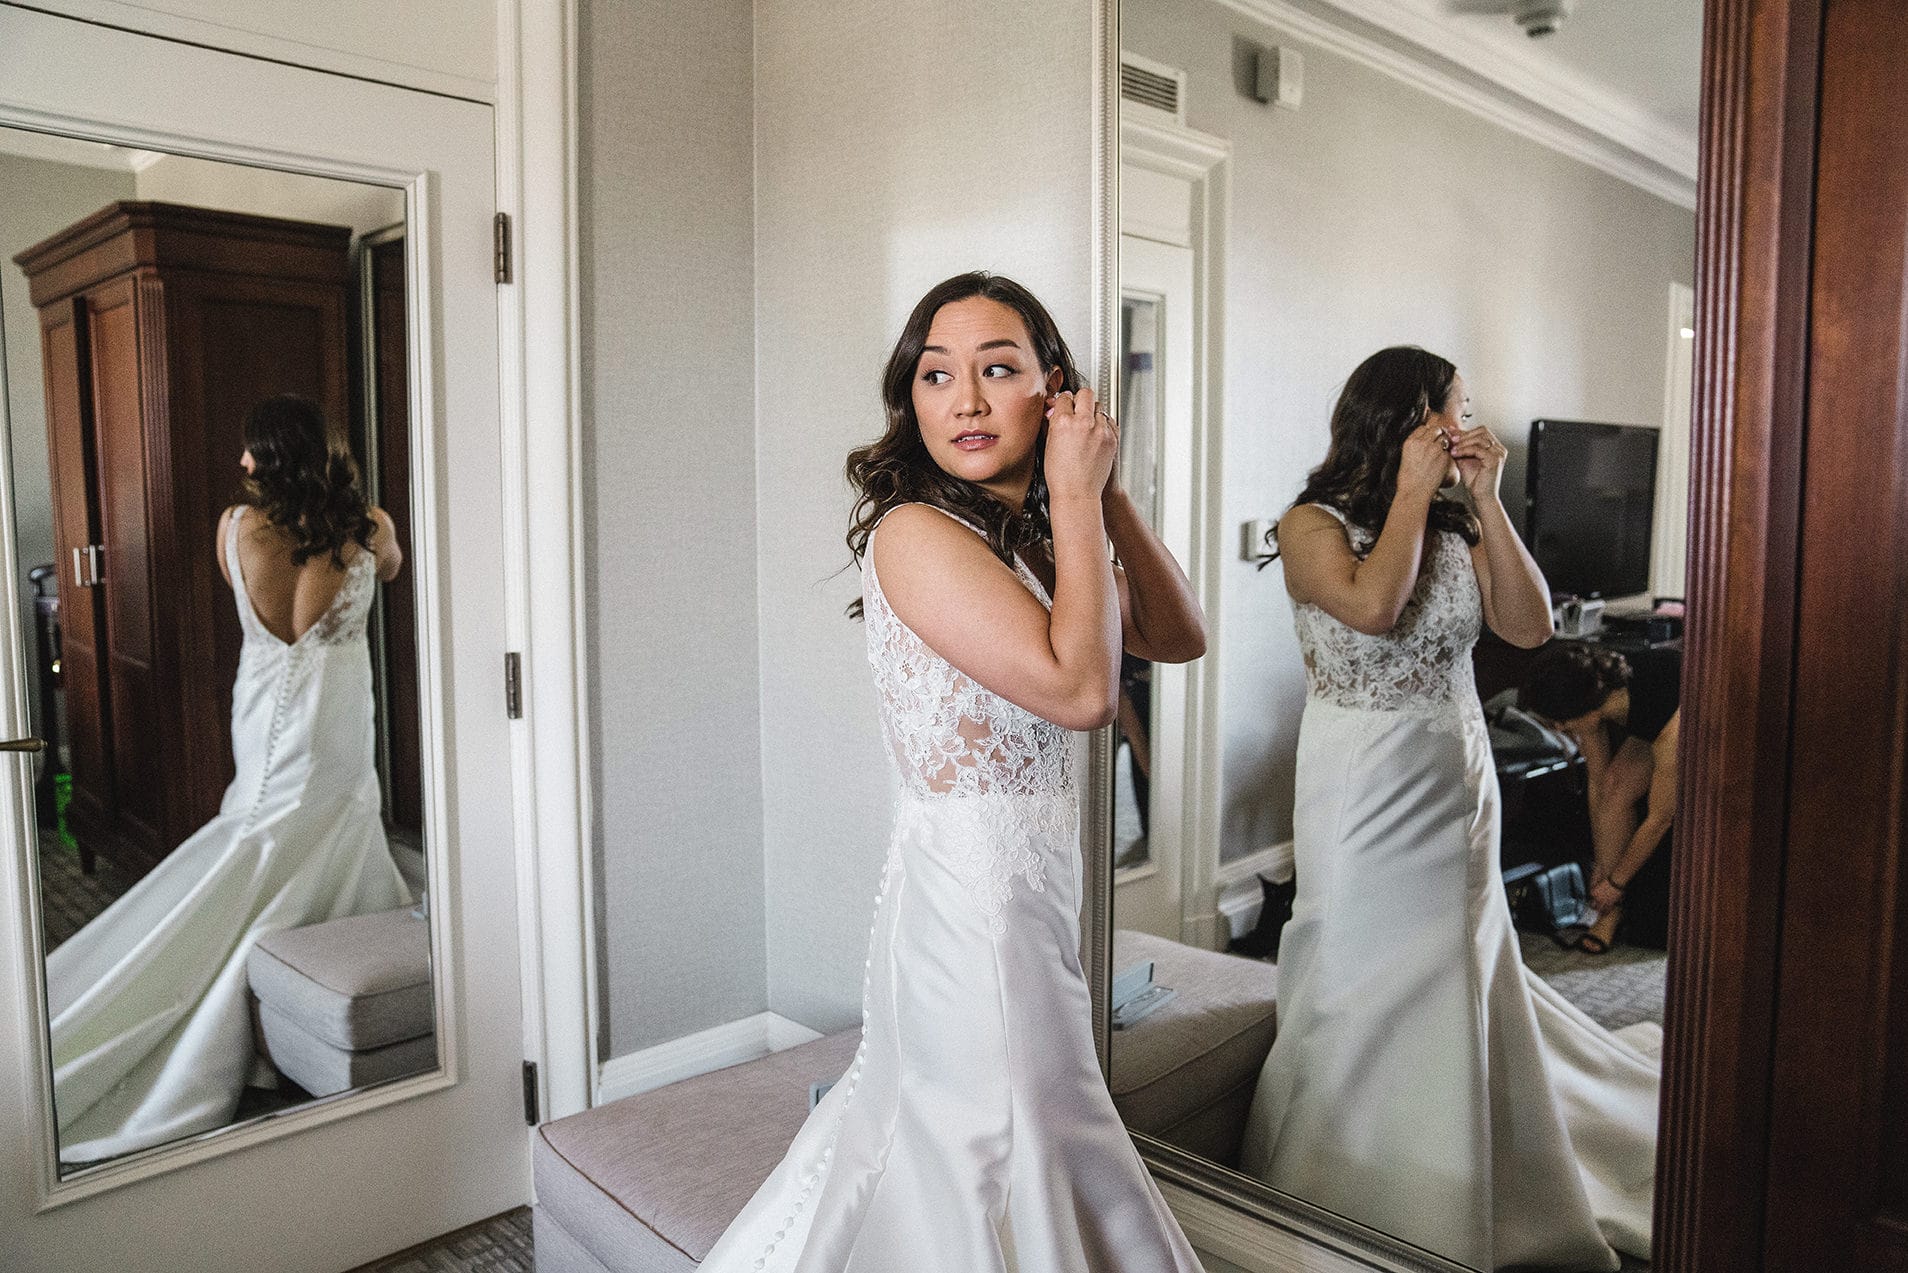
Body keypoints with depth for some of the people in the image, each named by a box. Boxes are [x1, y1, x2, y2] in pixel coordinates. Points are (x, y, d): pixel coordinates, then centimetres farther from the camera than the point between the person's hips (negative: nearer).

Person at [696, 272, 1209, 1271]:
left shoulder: (1030, 541, 7)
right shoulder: (916, 532, -19)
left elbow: (1179, 637, 9)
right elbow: (1077, 689, -25)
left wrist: (1108, 496, -1)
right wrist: (1076, 496, -16)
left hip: (1029, 892, 8)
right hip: (970, 898, -8)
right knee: (989, 1172, 10)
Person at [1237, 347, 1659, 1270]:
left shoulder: (1459, 527, 6)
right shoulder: (1313, 525, -8)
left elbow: (1529, 627, -3)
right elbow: (1374, 607, -26)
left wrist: (1487, 499, -6)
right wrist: (1414, 490, -15)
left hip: (1459, 780, 5)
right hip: (1365, 788, -5)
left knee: (1459, 983, 13)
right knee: (1367, 993, 3)